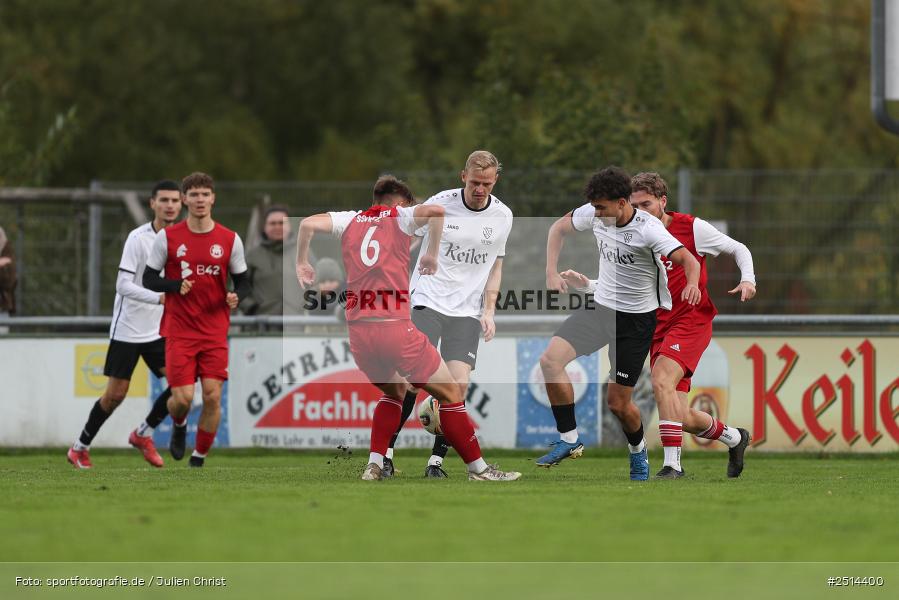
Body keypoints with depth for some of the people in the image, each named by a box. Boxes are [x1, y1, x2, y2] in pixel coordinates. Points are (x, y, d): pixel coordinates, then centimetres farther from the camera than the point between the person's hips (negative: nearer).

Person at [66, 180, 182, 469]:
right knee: (115, 394, -3)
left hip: (159, 331, 5)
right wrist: (159, 297, -32)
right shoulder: (138, 238, -15)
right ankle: (80, 447, 17)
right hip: (128, 330, -5)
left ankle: (143, 434, 11)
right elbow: (123, 285, -22)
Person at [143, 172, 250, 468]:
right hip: (179, 330, -1)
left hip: (215, 331, 1)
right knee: (182, 397, -10)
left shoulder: (230, 240, 2)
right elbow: (149, 279, 2)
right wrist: (177, 285, -17)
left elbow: (243, 281, 10)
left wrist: (236, 296, -14)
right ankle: (179, 425, 28)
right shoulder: (168, 237, -1)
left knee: (212, 397, -7)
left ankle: (199, 459, 11)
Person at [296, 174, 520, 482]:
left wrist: (302, 263, 15)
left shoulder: (351, 220, 16)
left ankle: (374, 466, 16)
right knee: (450, 393, 8)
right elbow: (435, 211, -13)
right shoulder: (400, 217, 7)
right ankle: (478, 469, 8)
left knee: (395, 390, 29)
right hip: (395, 327, -5)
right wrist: (431, 254, 0)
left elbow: (308, 224, 2)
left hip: (358, 330, 5)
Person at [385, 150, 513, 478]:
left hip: (467, 312, 3)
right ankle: (386, 450, -4)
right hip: (428, 300, -3)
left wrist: (488, 311, 7)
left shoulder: (502, 216, 4)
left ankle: (436, 459, -1)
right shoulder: (439, 205, -6)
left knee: (459, 383, -12)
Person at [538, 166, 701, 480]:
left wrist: (692, 284, -54)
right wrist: (552, 273, 1)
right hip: (600, 307, 5)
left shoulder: (648, 229, -24)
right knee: (550, 360, -17)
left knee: (617, 401, -1)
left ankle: (638, 451, 32)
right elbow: (559, 228, 12)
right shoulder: (593, 214, -8)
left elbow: (688, 260, -31)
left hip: (636, 318, -5)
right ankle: (569, 440, -7)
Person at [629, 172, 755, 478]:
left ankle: (672, 463, -30)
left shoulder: (691, 227, -5)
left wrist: (748, 280, -12)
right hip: (659, 328, 5)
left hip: (691, 319, -5)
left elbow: (738, 249, 6)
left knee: (661, 381, -30)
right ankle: (734, 438, 31)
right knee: (682, 419, 1)